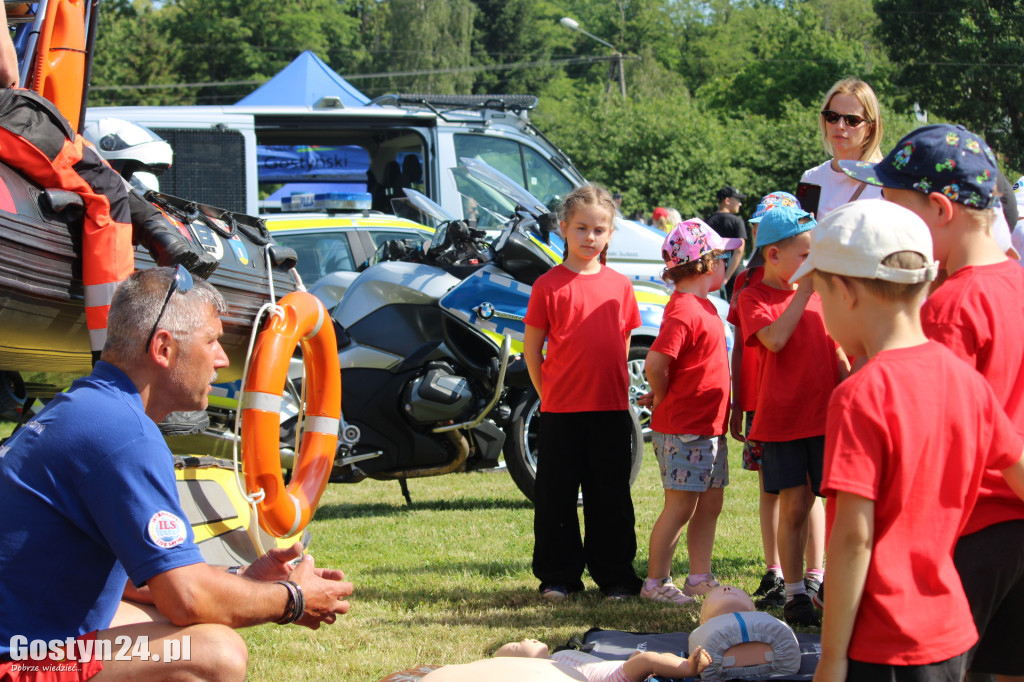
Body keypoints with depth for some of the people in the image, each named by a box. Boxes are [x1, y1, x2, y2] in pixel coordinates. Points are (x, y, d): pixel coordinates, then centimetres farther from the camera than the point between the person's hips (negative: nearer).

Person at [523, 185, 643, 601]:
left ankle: (615, 576, 16)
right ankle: (558, 577, 14)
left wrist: (620, 389, 10)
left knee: (611, 496, 8)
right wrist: (547, 394, 2)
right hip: (561, 410, -2)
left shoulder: (619, 286, 7)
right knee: (556, 496, 4)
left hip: (611, 410, 2)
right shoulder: (549, 286, -2)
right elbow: (531, 348, 2)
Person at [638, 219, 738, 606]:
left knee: (710, 503, 13)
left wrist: (662, 396, 11)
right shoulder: (684, 311, -18)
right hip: (683, 429, -9)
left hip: (709, 426, 9)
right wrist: (663, 398, -9)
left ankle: (700, 578, 21)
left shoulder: (702, 306, 14)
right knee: (680, 507, -4)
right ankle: (656, 581, 5)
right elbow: (655, 363, -26)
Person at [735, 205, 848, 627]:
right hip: (782, 419, -3)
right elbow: (775, 339, -22)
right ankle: (795, 593, 9)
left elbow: (838, 352, 16)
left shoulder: (820, 294, 11)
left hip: (827, 417, 3)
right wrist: (805, 288, -20)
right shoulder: (754, 298, -3)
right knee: (794, 506, -2)